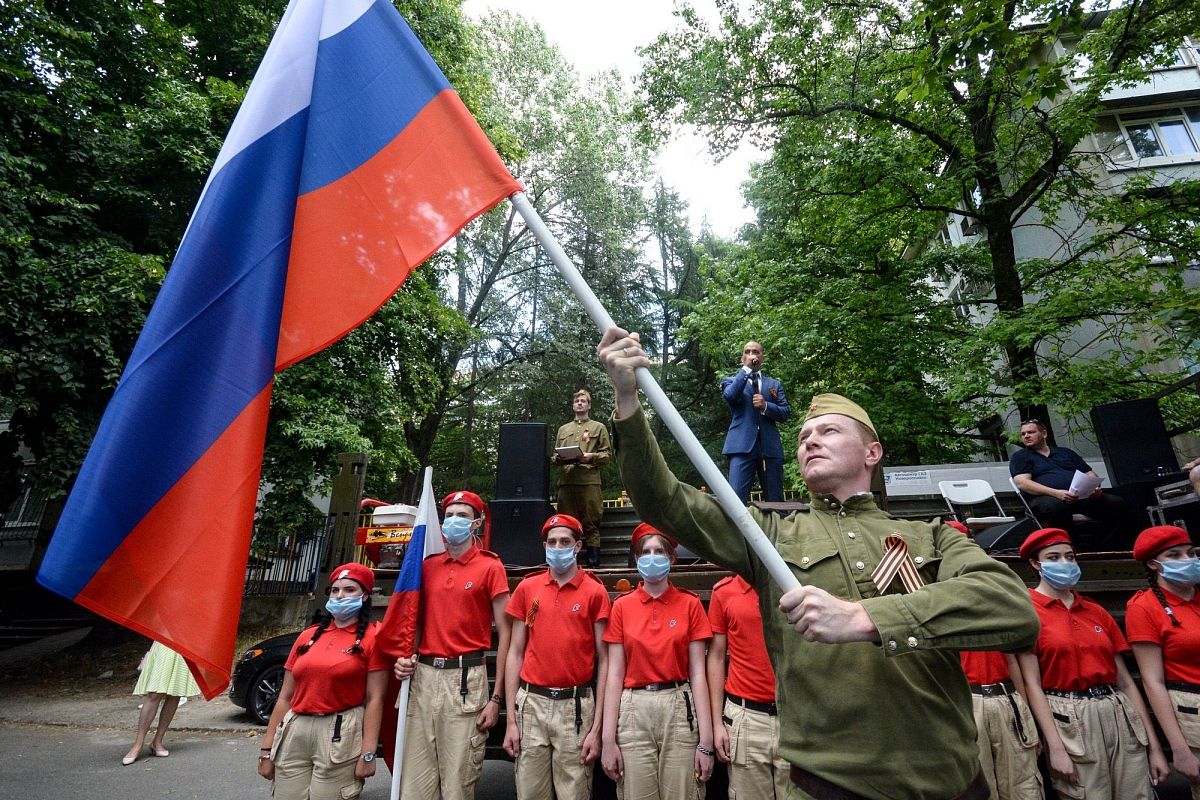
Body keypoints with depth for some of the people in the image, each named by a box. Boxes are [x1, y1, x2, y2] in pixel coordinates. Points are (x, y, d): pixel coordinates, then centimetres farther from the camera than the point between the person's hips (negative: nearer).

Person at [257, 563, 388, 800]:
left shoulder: (373, 636, -4)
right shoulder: (308, 636, 13)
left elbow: (374, 699, -8)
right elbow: (285, 696, 13)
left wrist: (368, 754, -14)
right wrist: (267, 748, 10)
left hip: (341, 735, -5)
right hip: (294, 733, 5)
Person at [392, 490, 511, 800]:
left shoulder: (490, 566, -4)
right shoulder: (428, 566, 11)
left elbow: (504, 634, -5)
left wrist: (496, 697, -8)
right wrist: (405, 658, 2)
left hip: (466, 677, -4)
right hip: (424, 676, 5)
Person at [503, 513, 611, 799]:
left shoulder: (595, 592, -3)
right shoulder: (527, 588, 4)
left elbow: (604, 661, -2)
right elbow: (515, 653, 7)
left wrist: (597, 727, -4)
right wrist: (511, 719, 4)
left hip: (576, 706, -2)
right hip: (531, 703, 2)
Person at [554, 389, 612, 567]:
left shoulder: (599, 427, 13)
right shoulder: (563, 429, 23)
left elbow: (607, 455, 6)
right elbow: (555, 455, 22)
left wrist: (591, 456, -11)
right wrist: (559, 458, 0)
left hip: (589, 480, -3)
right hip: (566, 480, 3)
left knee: (591, 522, -4)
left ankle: (593, 559, 0)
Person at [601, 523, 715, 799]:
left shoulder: (690, 604, 1)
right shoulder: (622, 606, 3)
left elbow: (697, 674, -1)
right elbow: (615, 674, 2)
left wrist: (706, 741, -5)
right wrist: (608, 739, -2)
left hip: (679, 710, 0)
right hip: (634, 712, 1)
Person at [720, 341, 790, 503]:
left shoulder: (774, 384, 20)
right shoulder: (731, 380, 13)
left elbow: (785, 413, 11)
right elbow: (730, 396, -10)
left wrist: (765, 406, -8)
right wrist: (746, 368, -6)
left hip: (770, 446, 3)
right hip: (742, 445, -3)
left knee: (775, 500, 5)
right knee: (736, 497, -14)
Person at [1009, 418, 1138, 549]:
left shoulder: (1065, 452, 28)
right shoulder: (1020, 457, 12)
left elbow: (1090, 474, 25)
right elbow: (1022, 483, -4)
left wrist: (1095, 487, 0)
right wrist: (1056, 493, -18)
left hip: (1081, 495, 5)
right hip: (1046, 498, -5)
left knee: (1119, 504, -18)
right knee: (1055, 508, -39)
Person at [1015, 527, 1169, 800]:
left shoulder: (1097, 611, 11)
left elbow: (1125, 681, 12)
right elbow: (1032, 684, -11)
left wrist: (1154, 746, 9)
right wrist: (1056, 748, -15)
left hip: (1120, 717, 6)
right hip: (1070, 723, -5)